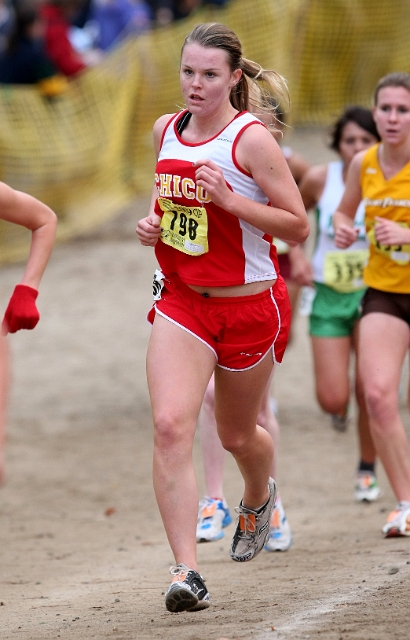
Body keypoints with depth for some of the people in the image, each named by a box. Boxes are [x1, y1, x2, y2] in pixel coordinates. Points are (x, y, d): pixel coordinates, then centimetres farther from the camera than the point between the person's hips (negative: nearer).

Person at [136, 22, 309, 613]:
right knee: (170, 426, -18)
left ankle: (258, 497, 53)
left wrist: (228, 198, -24)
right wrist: (152, 223, 2)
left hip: (250, 305, -3)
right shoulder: (166, 130, 4)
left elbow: (298, 226, -13)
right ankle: (186, 571, -20)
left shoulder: (251, 138, -14)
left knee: (237, 435, 16)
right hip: (181, 302, 3)